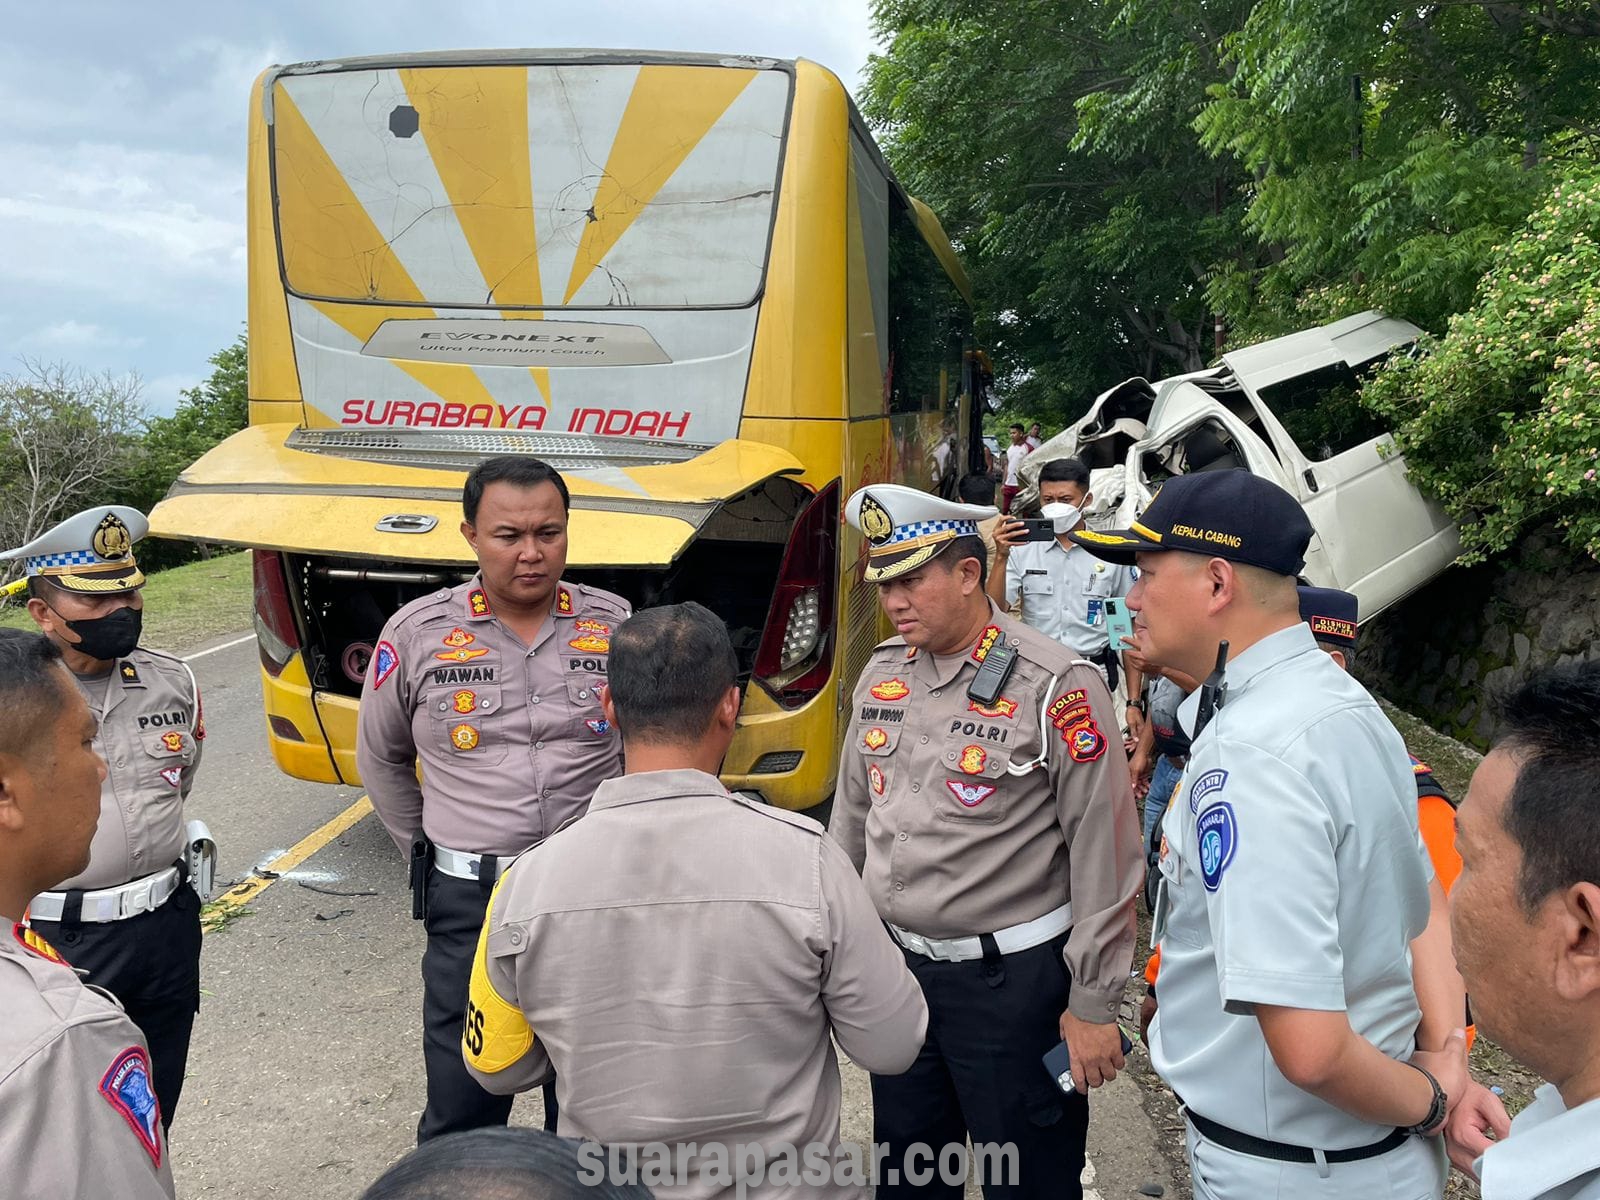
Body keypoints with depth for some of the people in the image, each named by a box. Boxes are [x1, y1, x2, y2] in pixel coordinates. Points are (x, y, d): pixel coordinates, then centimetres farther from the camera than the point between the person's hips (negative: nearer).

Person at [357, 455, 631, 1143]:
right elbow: (380, 759, 12)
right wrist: (426, 853, 10)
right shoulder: (417, 633, -3)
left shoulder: (618, 627, -3)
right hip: (468, 905, 0)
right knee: (461, 1111, 12)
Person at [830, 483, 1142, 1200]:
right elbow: (851, 811, 14)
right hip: (897, 963, 6)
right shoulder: (883, 671, 4)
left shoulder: (1055, 687, -16)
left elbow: (1104, 853, -14)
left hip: (1012, 979, -6)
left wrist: (1093, 1004, -11)